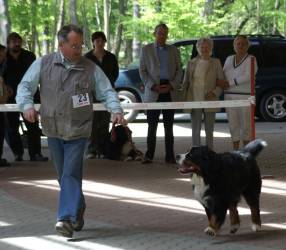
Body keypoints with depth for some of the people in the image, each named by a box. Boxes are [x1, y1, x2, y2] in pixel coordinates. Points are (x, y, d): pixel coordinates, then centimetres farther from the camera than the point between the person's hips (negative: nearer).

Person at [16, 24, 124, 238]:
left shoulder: (91, 68, 1)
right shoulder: (43, 64, 3)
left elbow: (107, 92, 3)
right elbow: (25, 86, 5)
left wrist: (116, 110, -15)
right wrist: (27, 105, -14)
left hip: (78, 131, -2)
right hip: (53, 130, 3)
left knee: (71, 175, -13)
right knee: (64, 176, 12)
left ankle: (67, 218, -18)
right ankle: (78, 209, 30)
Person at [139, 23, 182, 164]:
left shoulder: (173, 50, 13)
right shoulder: (146, 49, 8)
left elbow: (179, 70, 10)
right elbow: (142, 70, 3)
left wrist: (171, 85, -6)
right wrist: (153, 86, -8)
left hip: (169, 91, 2)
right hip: (153, 92, -2)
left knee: (169, 125, 2)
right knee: (152, 125, -3)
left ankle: (170, 156, 3)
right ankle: (149, 156, 0)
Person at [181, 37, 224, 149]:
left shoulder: (216, 63, 4)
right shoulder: (191, 63, 7)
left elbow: (222, 81, 3)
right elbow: (185, 82, 9)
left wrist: (215, 92, -13)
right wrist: (183, 99, 1)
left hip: (210, 101, -1)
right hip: (195, 101, 1)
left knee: (209, 130, 6)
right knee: (195, 130, -1)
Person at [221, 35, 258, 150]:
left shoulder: (251, 59, -5)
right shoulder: (229, 59, 12)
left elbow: (247, 77, -17)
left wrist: (229, 84, -17)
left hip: (245, 96, -5)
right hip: (230, 96, 5)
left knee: (245, 126, -2)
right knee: (233, 125, 5)